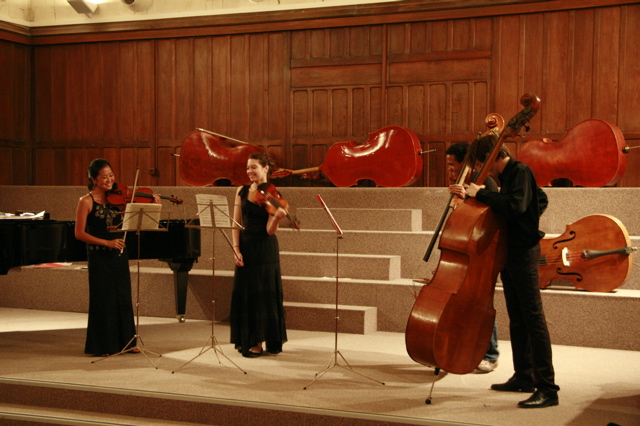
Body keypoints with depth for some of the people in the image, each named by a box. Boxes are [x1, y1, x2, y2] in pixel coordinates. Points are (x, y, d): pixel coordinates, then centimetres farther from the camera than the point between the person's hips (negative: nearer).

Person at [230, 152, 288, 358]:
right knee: (244, 294, 8)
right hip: (245, 248, 5)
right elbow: (236, 223, 4)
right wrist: (236, 248, -7)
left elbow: (270, 230, -14)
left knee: (263, 294, -2)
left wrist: (277, 217, -33)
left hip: (265, 250, -4)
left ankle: (259, 342, 5)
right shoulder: (242, 191, 5)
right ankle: (246, 340, 20)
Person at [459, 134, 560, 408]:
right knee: (517, 319, 15)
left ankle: (547, 388, -12)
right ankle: (524, 377, 25)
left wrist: (481, 194, -22)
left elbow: (515, 206, -30)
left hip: (524, 253, -10)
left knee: (533, 318, -12)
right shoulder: (509, 175, 15)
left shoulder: (520, 172, -12)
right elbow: (541, 199, 28)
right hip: (510, 252, 10)